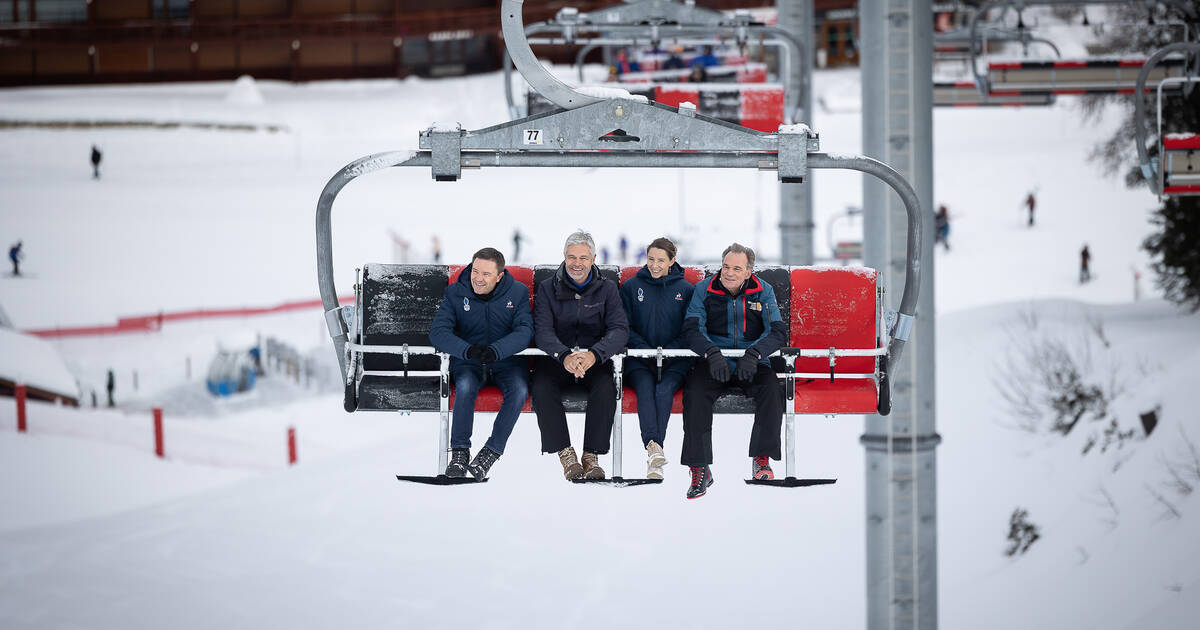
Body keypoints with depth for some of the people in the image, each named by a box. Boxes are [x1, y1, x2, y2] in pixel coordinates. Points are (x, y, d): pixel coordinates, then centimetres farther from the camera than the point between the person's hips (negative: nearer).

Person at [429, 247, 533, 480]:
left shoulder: (518, 293, -1)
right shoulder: (455, 293, -1)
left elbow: (525, 331, -15)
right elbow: (438, 332, -13)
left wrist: (495, 351, -36)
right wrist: (468, 350, -34)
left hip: (507, 360, 0)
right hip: (468, 363, 0)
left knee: (519, 389, -31)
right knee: (465, 385, -34)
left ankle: (489, 454, -27)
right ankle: (459, 452, -27)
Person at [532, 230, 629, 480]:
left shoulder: (607, 289, 5)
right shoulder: (547, 288, 3)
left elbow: (620, 329, -9)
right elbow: (542, 331, -10)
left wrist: (594, 354, -30)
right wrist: (564, 356, -32)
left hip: (594, 359, 0)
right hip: (555, 357, 0)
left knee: (606, 387, -31)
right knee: (542, 387, -31)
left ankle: (592, 456, -23)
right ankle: (565, 455, -22)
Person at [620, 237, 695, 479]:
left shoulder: (686, 290, 11)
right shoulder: (631, 286, 12)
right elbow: (625, 327, 7)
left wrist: (668, 351, -9)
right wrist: (647, 350, -8)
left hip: (675, 359, 0)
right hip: (639, 358, 0)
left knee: (665, 390, -31)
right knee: (645, 388, -31)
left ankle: (654, 450, -46)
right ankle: (653, 448, -52)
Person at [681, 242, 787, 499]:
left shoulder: (763, 292, 3)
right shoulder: (704, 290, 2)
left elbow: (777, 332, -5)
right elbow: (692, 328, -6)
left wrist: (754, 353, -25)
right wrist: (712, 353, -26)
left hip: (751, 363, 1)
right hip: (713, 360, 0)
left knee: (772, 389, -31)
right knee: (694, 392, -31)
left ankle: (762, 459, -17)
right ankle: (700, 469, -26)